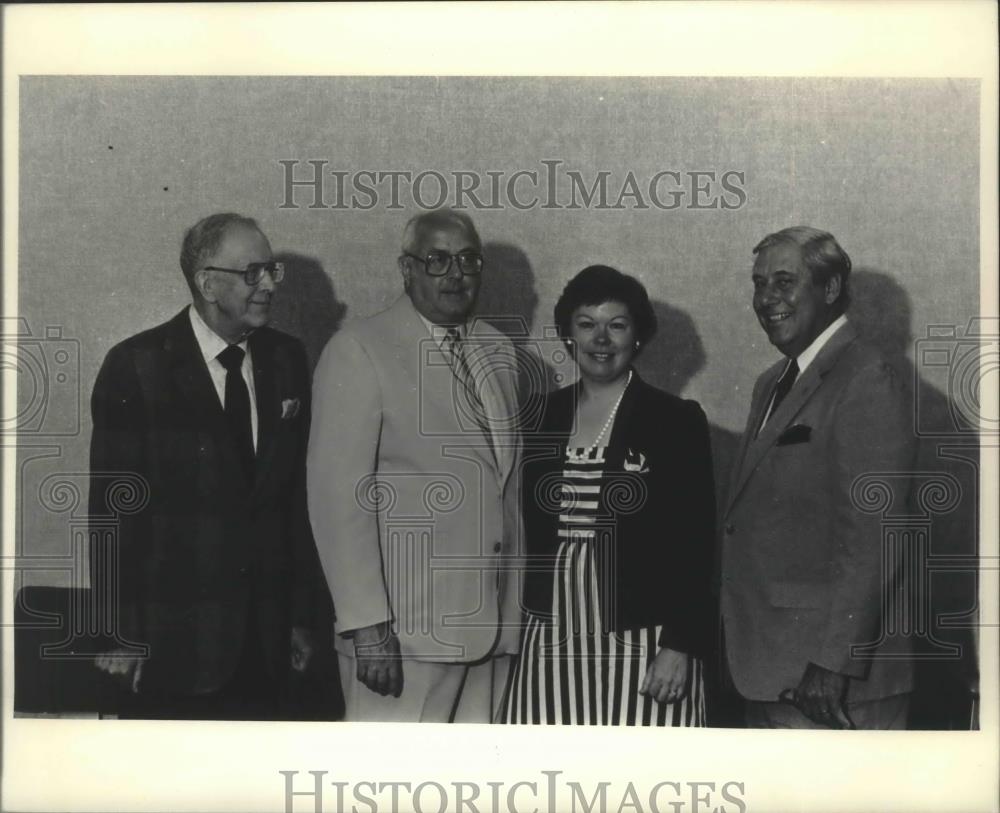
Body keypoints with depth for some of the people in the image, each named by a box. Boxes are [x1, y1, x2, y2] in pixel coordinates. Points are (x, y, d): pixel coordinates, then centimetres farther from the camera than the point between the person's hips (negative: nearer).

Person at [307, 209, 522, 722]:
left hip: (490, 624, 6)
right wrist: (366, 623, -16)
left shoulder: (498, 353, 15)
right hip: (402, 631, -6)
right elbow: (338, 493, -11)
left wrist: (516, 608, 12)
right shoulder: (359, 351, -6)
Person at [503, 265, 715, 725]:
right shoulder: (542, 418, 10)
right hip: (553, 641, 4)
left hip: (641, 643, -3)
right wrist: (521, 617, 9)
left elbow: (694, 545, -4)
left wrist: (680, 644, -10)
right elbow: (529, 530, 14)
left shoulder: (677, 421, -2)